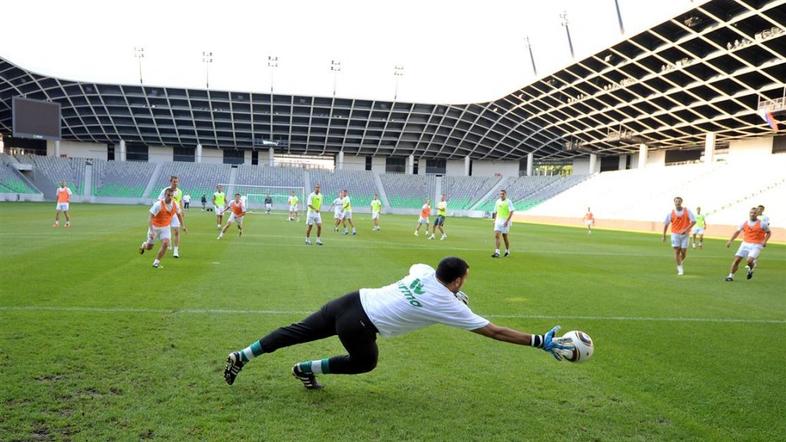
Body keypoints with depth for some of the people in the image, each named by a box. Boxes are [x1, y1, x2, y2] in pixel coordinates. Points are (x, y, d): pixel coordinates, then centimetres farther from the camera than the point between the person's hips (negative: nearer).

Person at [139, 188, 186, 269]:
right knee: (149, 247, 9)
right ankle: (144, 245, 49)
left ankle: (156, 262, -3)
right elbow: (150, 217, -27)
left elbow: (179, 214, 11)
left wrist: (183, 226, 11)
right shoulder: (158, 204, -26)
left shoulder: (175, 204, -11)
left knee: (165, 243, -20)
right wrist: (151, 231, -36)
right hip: (155, 227, -3)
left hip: (166, 227, 3)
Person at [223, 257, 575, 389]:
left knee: (297, 332, 19)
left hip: (350, 300, 6)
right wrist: (541, 342, -1)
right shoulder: (450, 307, -8)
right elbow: (494, 331, -6)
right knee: (365, 362, 25)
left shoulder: (424, 271, 8)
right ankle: (307, 369, 25)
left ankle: (242, 356, 23)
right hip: (358, 326, -6)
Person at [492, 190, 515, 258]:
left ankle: (507, 251, 26)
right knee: (496, 236, -9)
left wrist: (507, 221, -20)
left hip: (505, 222, -4)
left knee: (505, 237, 6)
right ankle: (497, 252, -12)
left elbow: (511, 212, -13)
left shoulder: (508, 202, -7)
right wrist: (495, 220, 14)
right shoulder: (497, 201, 10)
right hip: (498, 221, 5)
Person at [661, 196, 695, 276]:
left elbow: (693, 221, -4)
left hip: (684, 234, 0)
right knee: (677, 251, -9)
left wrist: (686, 229, -16)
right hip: (675, 234, 0)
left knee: (683, 251, 1)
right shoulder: (671, 213, -1)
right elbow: (666, 224, 6)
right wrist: (664, 236, 8)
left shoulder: (687, 211, -3)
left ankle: (680, 263, 32)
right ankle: (680, 269, -2)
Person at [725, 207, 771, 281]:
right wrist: (730, 240, 5)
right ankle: (730, 276, 1)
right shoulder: (744, 223, 4)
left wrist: (765, 241, -6)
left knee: (749, 260, -21)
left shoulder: (762, 224, -4)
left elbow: (768, 233, 9)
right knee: (737, 260, -7)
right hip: (745, 244, 3)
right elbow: (737, 232, 14)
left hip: (756, 245, -3)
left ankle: (751, 269, 14)